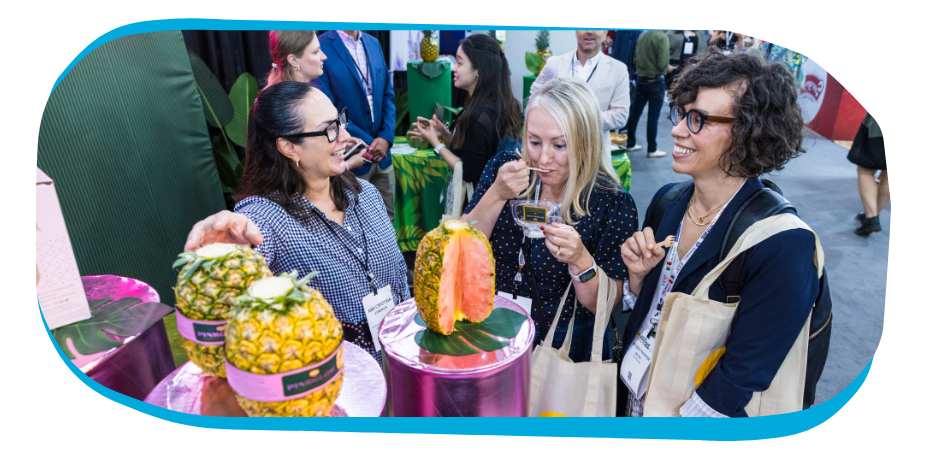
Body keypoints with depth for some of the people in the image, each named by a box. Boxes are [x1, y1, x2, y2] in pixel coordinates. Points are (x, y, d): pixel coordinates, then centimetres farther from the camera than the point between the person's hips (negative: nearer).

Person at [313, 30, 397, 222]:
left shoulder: (374, 43, 9)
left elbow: (388, 95, 12)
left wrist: (386, 136, -4)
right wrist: (367, 142, -11)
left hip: (382, 155, 6)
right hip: (348, 160, -5)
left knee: (386, 220, 12)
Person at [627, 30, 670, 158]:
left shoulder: (641, 36, 3)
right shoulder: (662, 37, -16)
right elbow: (663, 64, -19)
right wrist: (668, 68, 1)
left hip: (641, 79, 6)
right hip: (656, 80, -6)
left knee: (635, 112, 13)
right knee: (653, 116, 1)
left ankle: (630, 143, 23)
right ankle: (652, 150, 9)